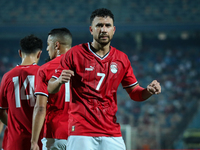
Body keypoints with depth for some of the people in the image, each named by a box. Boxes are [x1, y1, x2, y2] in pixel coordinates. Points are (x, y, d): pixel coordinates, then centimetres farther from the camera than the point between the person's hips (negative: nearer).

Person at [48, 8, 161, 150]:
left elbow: (134, 92, 16)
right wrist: (60, 81, -23)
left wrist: (149, 91, -6)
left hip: (111, 131, 3)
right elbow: (50, 89, 0)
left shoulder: (121, 58, 10)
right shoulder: (75, 54, 0)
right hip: (81, 130, -3)